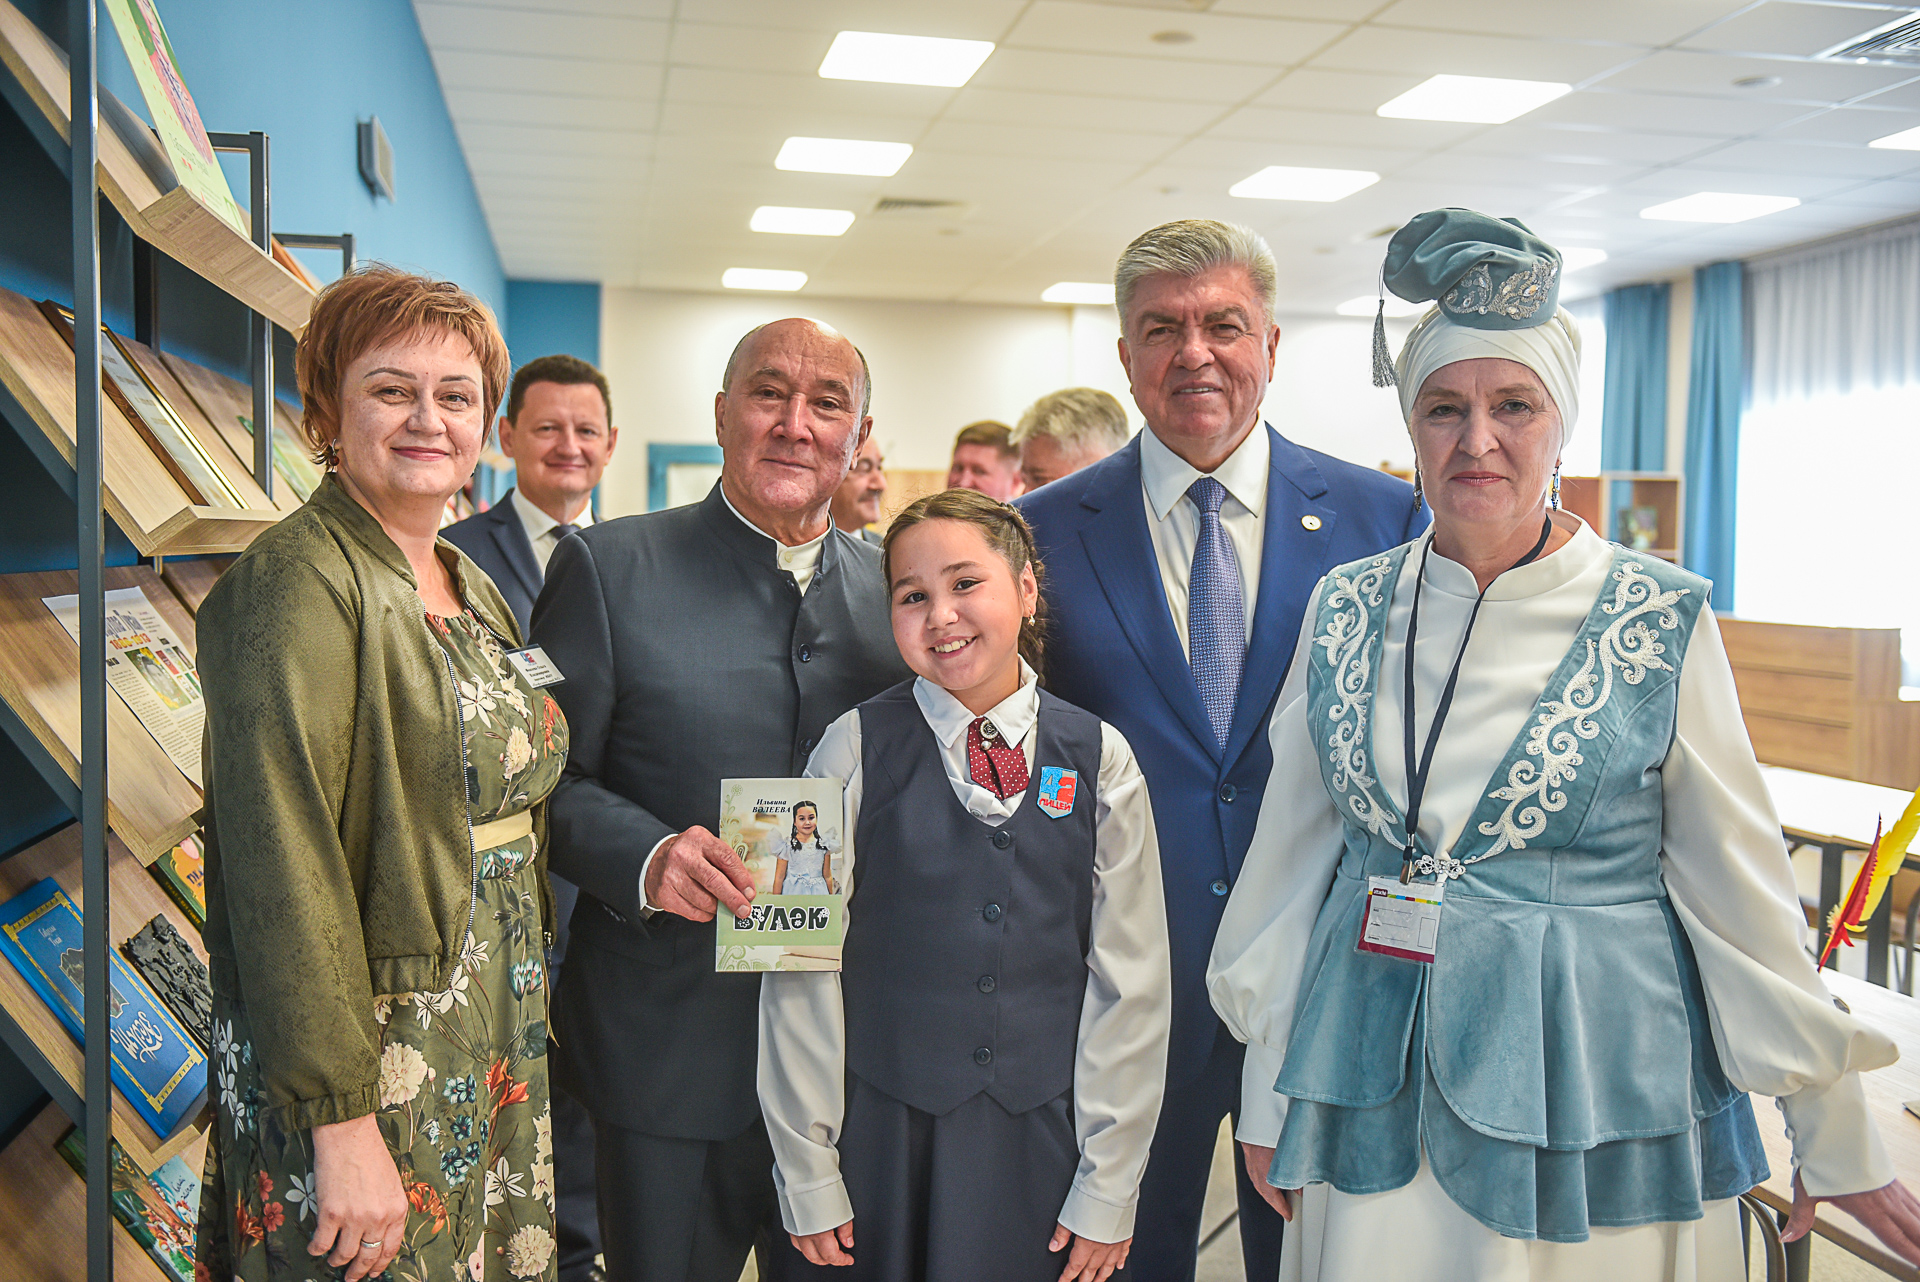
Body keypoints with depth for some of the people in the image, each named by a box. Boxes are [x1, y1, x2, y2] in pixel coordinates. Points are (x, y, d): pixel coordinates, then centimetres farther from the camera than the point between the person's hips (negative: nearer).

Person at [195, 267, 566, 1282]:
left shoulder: (470, 587, 10)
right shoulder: (299, 580, -15)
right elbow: (281, 862, -20)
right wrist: (342, 1119, -21)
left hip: (493, 1051, 7)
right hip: (370, 1069, -7)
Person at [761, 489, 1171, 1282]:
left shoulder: (1100, 760, -2)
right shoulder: (856, 749, -6)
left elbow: (1129, 978, 0)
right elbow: (802, 968, -3)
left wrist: (1107, 1189, 0)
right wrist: (808, 1177, -2)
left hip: (1043, 1143, 1)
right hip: (883, 1136, -1)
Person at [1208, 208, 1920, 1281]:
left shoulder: (1666, 622, -9)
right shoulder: (1348, 608, -2)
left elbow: (1742, 889, -3)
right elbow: (1296, 851, 4)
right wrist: (1269, 1093, 8)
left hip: (1591, 1078, -2)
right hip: (1374, 1091, 2)